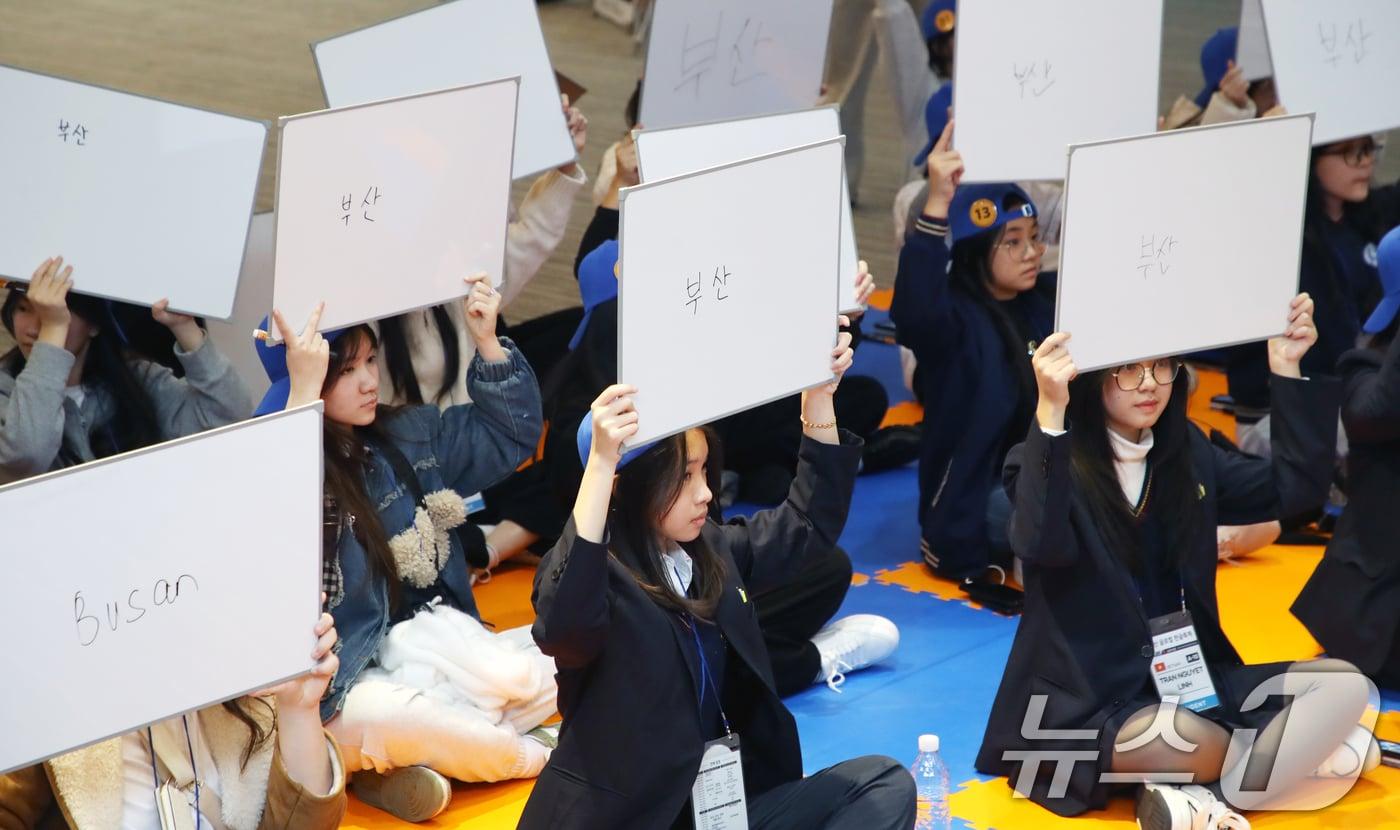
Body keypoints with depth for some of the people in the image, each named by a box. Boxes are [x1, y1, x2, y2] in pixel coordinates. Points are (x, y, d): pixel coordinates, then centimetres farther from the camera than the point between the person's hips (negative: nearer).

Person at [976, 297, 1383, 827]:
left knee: (1347, 688, -13)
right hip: (1083, 702, -7)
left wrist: (1287, 372, 3)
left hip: (1187, 678, 8)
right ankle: (1295, 751, -12)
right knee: (1184, 739, -41)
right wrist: (1050, 414, -40)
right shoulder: (1050, 463, -10)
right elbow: (1040, 545, -31)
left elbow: (1296, 487, 10)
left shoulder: (1187, 454, 10)